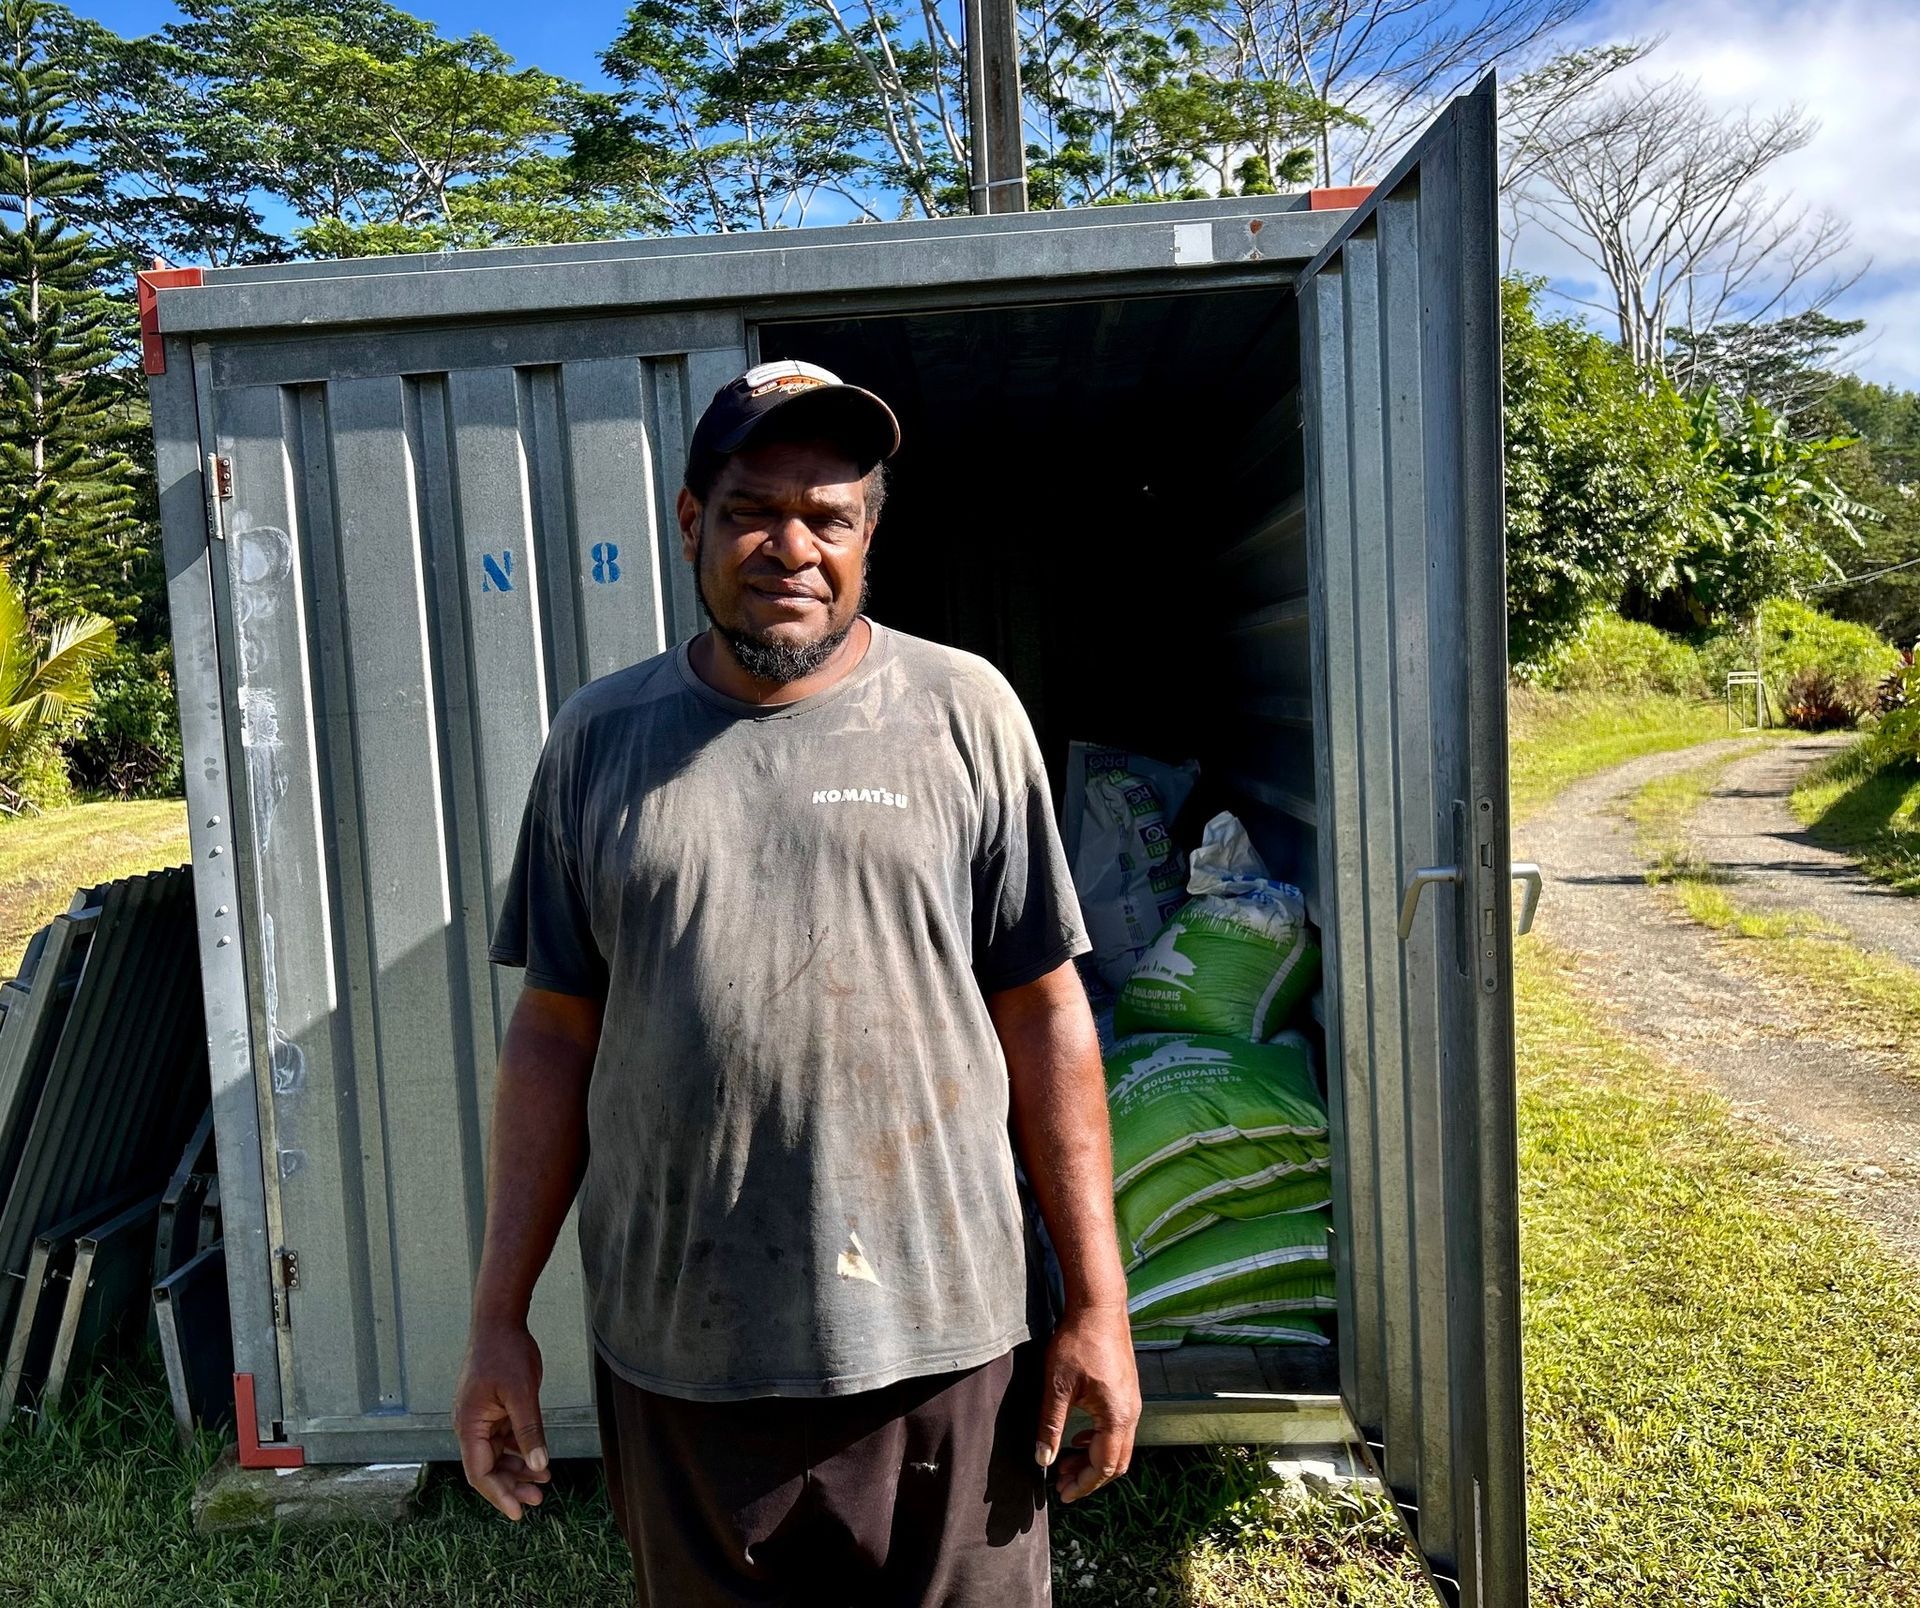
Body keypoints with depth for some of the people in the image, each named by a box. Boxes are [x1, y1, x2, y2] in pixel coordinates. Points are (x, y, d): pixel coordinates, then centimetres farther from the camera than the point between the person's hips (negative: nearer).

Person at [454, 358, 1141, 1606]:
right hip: (674, 1360, 2)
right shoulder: (601, 738, 2)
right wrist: (500, 1316, 5)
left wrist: (1099, 1306, -3)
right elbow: (556, 1033, 5)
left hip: (941, 1348, -1)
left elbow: (1044, 1013, -2)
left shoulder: (965, 711, -3)